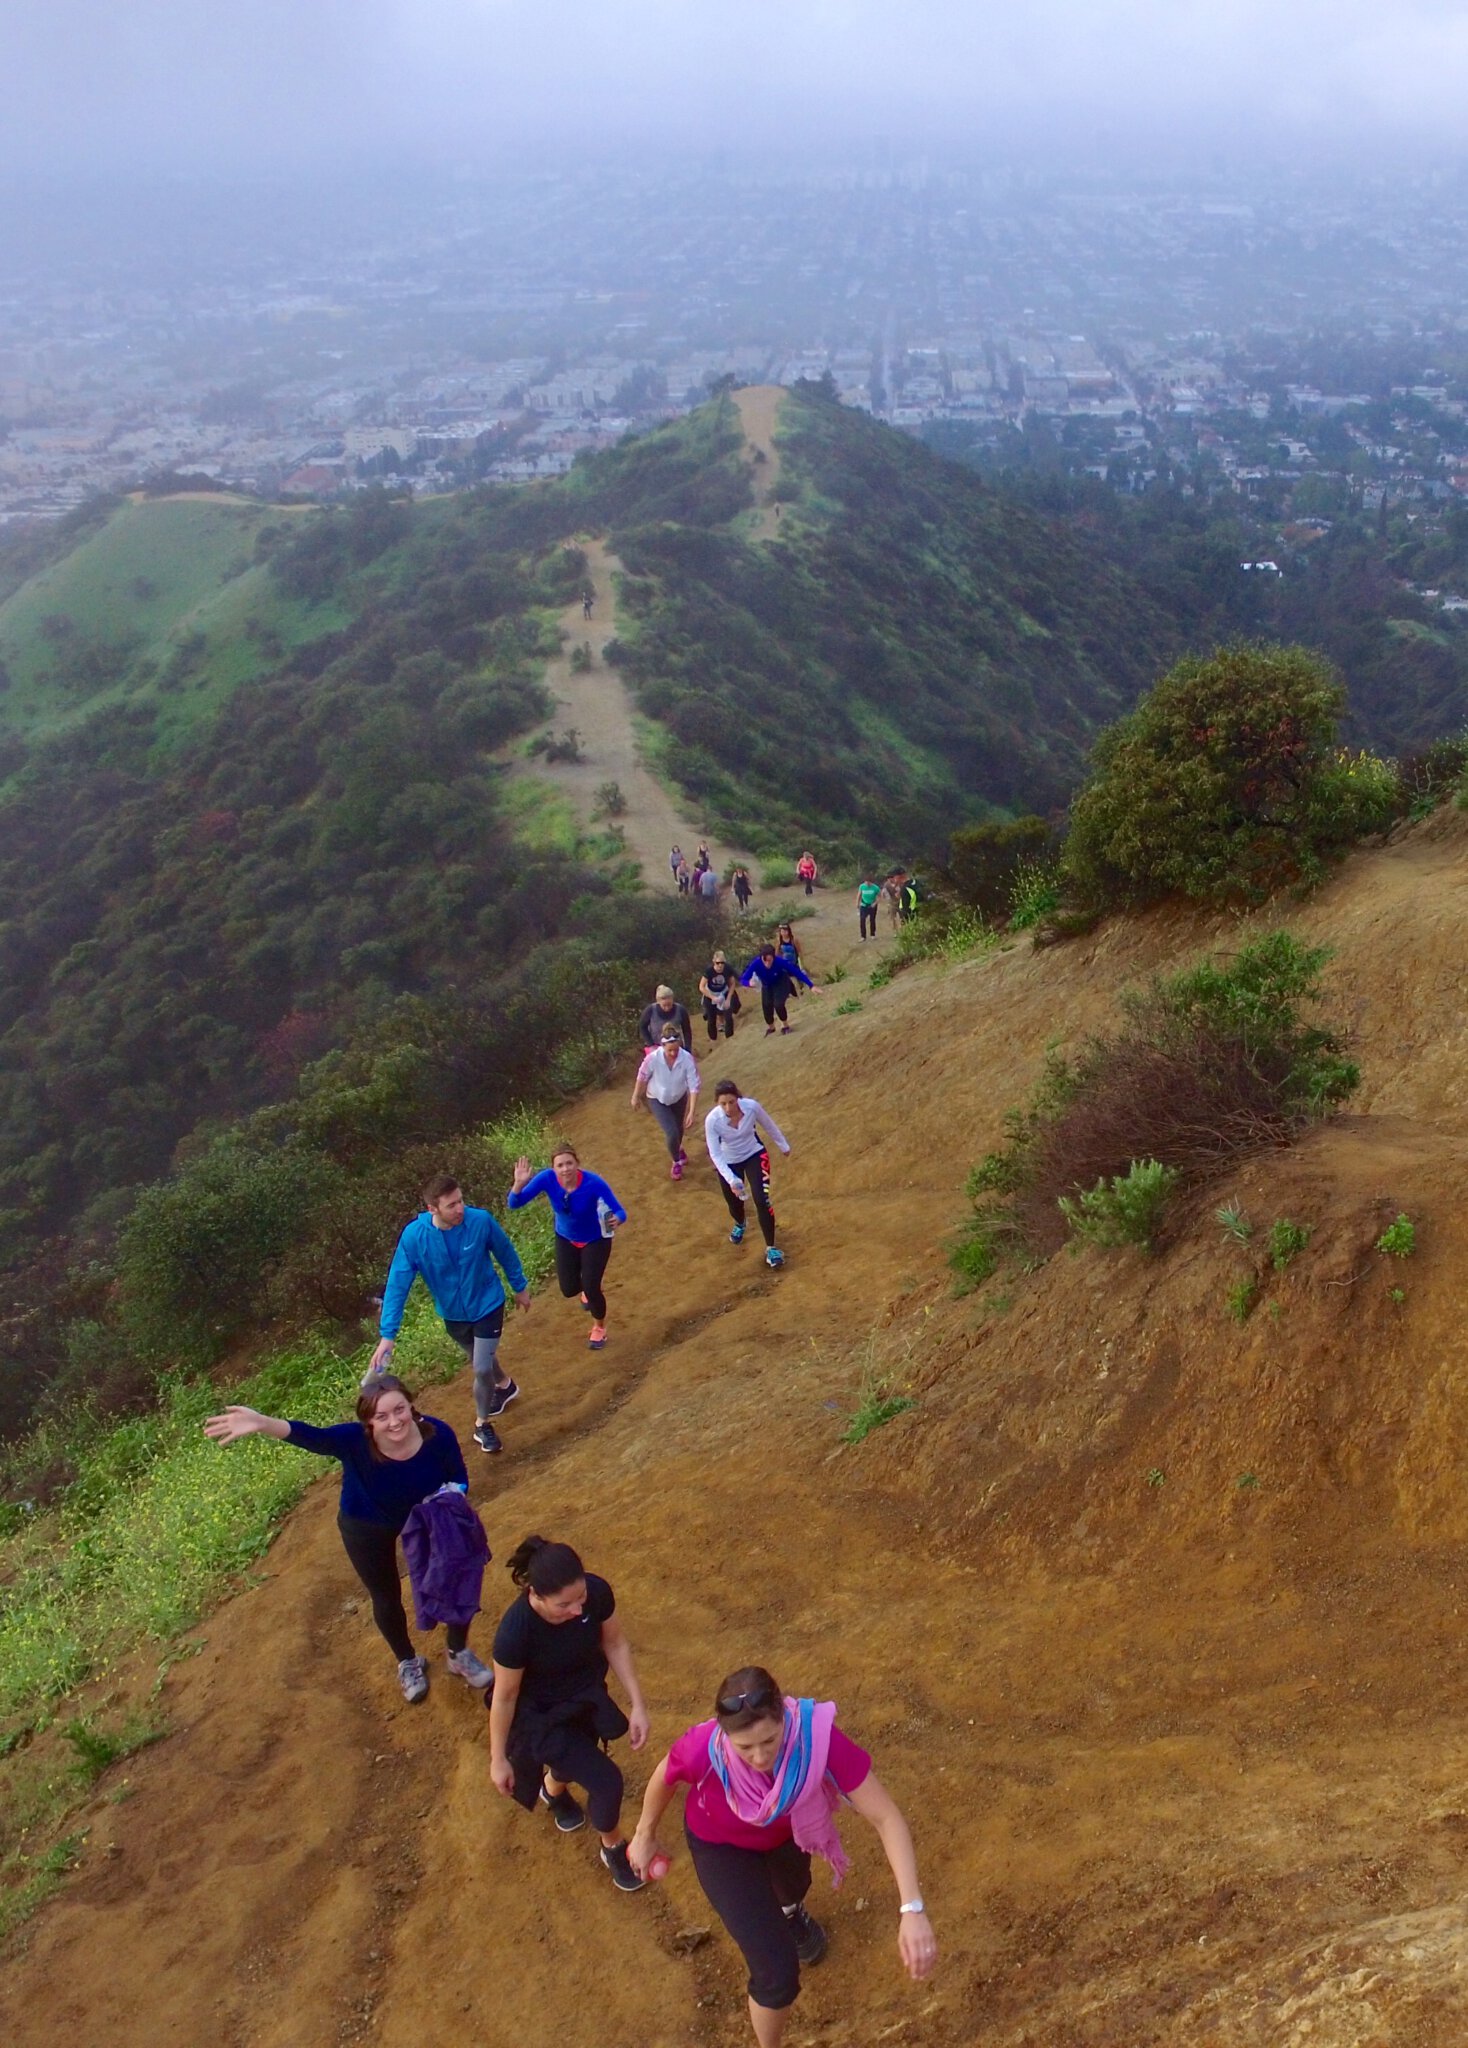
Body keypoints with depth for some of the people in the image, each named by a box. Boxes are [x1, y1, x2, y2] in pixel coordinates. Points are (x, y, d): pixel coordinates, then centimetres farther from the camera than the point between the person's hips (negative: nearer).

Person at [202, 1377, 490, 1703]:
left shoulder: (437, 1434, -34)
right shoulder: (355, 1440, -40)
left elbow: (458, 1480, -15)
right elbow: (310, 1436, -60)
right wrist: (262, 1424, -79)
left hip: (426, 1516, 1)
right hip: (367, 1527, -1)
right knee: (387, 1597, 18)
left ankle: (459, 1654, 42)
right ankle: (408, 1663, 50)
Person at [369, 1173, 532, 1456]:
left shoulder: (481, 1220, -28)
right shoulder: (414, 1236, -29)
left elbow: (505, 1253, -8)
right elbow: (397, 1286, -23)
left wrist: (520, 1287, 6)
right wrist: (388, 1335, -27)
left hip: (487, 1306, -2)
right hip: (452, 1313, 2)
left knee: (482, 1369, -5)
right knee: (480, 1361, 25)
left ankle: (482, 1424, 24)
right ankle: (505, 1385, 59)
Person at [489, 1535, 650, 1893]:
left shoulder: (597, 1592, -29)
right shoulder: (515, 1632, -38)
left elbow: (615, 1644, -9)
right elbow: (504, 1697, -21)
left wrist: (637, 1705, -8)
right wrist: (498, 1760, -7)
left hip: (586, 1697, 4)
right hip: (541, 1715, -4)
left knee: (573, 1765, 27)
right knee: (606, 1781, -8)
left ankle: (553, 1789, 65)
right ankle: (613, 1848, 25)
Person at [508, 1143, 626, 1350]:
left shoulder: (594, 1183, -35)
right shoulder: (547, 1179, -29)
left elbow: (619, 1212, -32)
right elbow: (514, 1203, -29)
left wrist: (616, 1220, -56)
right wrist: (519, 1184, -49)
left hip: (596, 1239, -3)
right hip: (566, 1239, 3)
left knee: (591, 1288, -6)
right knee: (569, 1289, 7)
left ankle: (599, 1327, 29)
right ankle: (589, 1287, 49)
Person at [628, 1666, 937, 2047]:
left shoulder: (818, 1738, -43)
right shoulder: (702, 1750, -43)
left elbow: (887, 1817, -36)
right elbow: (664, 1779, -18)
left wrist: (912, 1909, -45)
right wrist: (645, 1836, 1)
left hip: (786, 1828, 2)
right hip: (722, 1844, -2)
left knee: (792, 1886, 36)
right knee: (778, 1972, -8)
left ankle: (791, 1911, 75)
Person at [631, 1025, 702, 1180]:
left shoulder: (688, 1059, -33)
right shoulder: (653, 1058, -33)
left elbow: (694, 1087, -29)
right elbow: (642, 1077, -13)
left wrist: (691, 1113, -32)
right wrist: (635, 1097, 1)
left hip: (679, 1098, 2)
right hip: (657, 1100, -2)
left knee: (679, 1129, 24)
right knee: (672, 1133, -13)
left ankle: (677, 1149, 60)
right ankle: (676, 1162, 18)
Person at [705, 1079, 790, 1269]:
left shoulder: (752, 1106, -29)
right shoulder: (712, 1120, -33)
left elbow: (769, 1125, -8)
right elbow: (715, 1154, -27)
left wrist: (784, 1146, 8)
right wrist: (731, 1180, -37)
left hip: (755, 1154, 0)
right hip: (729, 1162, 1)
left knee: (761, 1199, -15)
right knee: (734, 1202, 16)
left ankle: (771, 1248, 0)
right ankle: (740, 1224, 56)